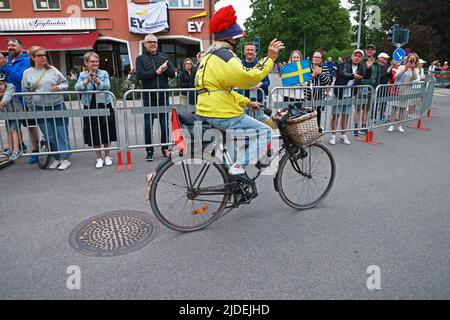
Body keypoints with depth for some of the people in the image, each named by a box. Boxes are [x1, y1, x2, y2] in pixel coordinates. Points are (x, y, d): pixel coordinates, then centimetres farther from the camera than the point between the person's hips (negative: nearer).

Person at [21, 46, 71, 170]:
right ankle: (56, 158, 19)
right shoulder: (27, 73, 5)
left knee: (61, 133, 0)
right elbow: (26, 93, 9)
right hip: (40, 109, 1)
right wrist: (32, 108, 6)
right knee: (49, 135, 7)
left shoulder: (52, 70, 2)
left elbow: (65, 83, 7)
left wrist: (59, 87, -14)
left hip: (57, 106, -1)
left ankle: (65, 159, 6)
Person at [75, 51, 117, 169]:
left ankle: (107, 156, 23)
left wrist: (97, 81, -31)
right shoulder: (82, 75, 4)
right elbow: (77, 87, -11)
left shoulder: (104, 73, 1)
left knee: (106, 132, 7)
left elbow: (107, 86, -14)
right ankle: (99, 158, 19)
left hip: (104, 105, -1)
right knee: (94, 134, 5)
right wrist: (86, 81, -28)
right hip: (90, 107, 1)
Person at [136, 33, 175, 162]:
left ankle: (165, 148, 17)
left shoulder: (164, 57, 13)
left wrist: (165, 69, -16)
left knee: (165, 124, 6)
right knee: (148, 125, 1)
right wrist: (157, 72, -15)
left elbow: (172, 74, 4)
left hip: (163, 96, 2)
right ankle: (149, 151, 10)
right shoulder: (140, 59, 6)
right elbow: (139, 75, -11)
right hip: (148, 97, -2)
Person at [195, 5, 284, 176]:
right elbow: (248, 78, -25)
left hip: (207, 112, 11)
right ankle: (238, 167, -11)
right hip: (221, 115, -10)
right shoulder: (224, 55, -12)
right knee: (264, 131, -6)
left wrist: (247, 103, 21)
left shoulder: (211, 56, 22)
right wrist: (269, 58, -18)